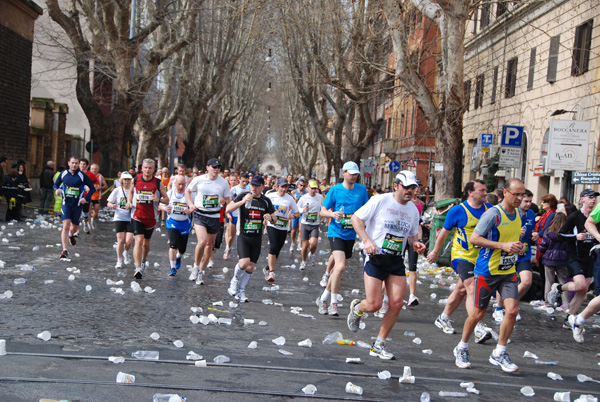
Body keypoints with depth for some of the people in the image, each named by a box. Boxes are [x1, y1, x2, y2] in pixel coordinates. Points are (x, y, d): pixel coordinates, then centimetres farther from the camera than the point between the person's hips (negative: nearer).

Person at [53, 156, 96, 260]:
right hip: (66, 204, 0)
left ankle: (72, 235, 53)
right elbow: (56, 184, 15)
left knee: (74, 227, 13)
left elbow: (92, 188, 2)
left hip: (77, 204, 0)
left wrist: (86, 198, -13)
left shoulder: (82, 176, -3)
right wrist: (56, 189, -9)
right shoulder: (63, 174, 3)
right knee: (66, 225, -15)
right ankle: (64, 251, -15)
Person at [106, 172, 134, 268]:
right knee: (121, 240, -7)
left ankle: (126, 253, 27)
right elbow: (109, 203, 7)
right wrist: (112, 205, -16)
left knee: (129, 241, -9)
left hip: (130, 219, 0)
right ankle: (119, 261, 13)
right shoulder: (117, 190, 1)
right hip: (119, 218, 0)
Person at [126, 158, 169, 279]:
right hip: (137, 216, -1)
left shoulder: (158, 183, -5)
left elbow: (166, 199, 1)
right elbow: (130, 191, 18)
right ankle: (138, 268, -20)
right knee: (139, 240, -16)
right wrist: (129, 201, -1)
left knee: (146, 242, 16)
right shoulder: (135, 180, -1)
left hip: (151, 217, 1)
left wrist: (159, 200, -21)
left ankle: (144, 260, 45)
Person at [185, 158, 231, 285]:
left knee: (209, 245, 9)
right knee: (202, 241, -21)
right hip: (200, 214, -3)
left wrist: (224, 201, -15)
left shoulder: (223, 182, 0)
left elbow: (228, 200, 9)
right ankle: (196, 267, 2)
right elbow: (187, 191, 14)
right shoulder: (198, 180, -4)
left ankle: (201, 272, 25)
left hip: (214, 216, 3)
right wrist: (191, 205, 0)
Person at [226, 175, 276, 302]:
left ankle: (241, 291, 20)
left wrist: (270, 218, -12)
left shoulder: (266, 201, 4)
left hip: (257, 238, 3)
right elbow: (228, 209, -13)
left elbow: (274, 218, 13)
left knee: (251, 267, 4)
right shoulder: (243, 196, -4)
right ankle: (234, 281, 9)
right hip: (243, 236, -3)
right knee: (244, 262, -20)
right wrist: (243, 201, -26)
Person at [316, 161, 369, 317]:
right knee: (340, 266, -20)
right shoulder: (335, 190, -4)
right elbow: (323, 211, -2)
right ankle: (333, 303, -12)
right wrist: (332, 214, -22)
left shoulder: (362, 189, 5)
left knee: (338, 268, 11)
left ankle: (323, 298, 27)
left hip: (350, 234, 5)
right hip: (336, 232, -4)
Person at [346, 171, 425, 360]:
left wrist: (415, 243, -2)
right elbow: (356, 218, -6)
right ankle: (357, 308, 29)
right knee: (374, 304, -10)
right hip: (375, 259, -5)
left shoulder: (413, 210, 9)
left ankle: (378, 346, 10)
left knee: (397, 303, -5)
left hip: (397, 262, 5)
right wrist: (366, 240, -18)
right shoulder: (380, 201, -8)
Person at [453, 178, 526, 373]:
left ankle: (499, 353, 7)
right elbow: (474, 238, -19)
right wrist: (503, 245, -25)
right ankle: (462, 348, 27)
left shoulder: (518, 214, 8)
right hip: (487, 271, -6)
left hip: (508, 271, 6)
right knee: (478, 313, 5)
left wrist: (519, 246, 2)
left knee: (512, 309, -9)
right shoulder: (493, 213, -16)